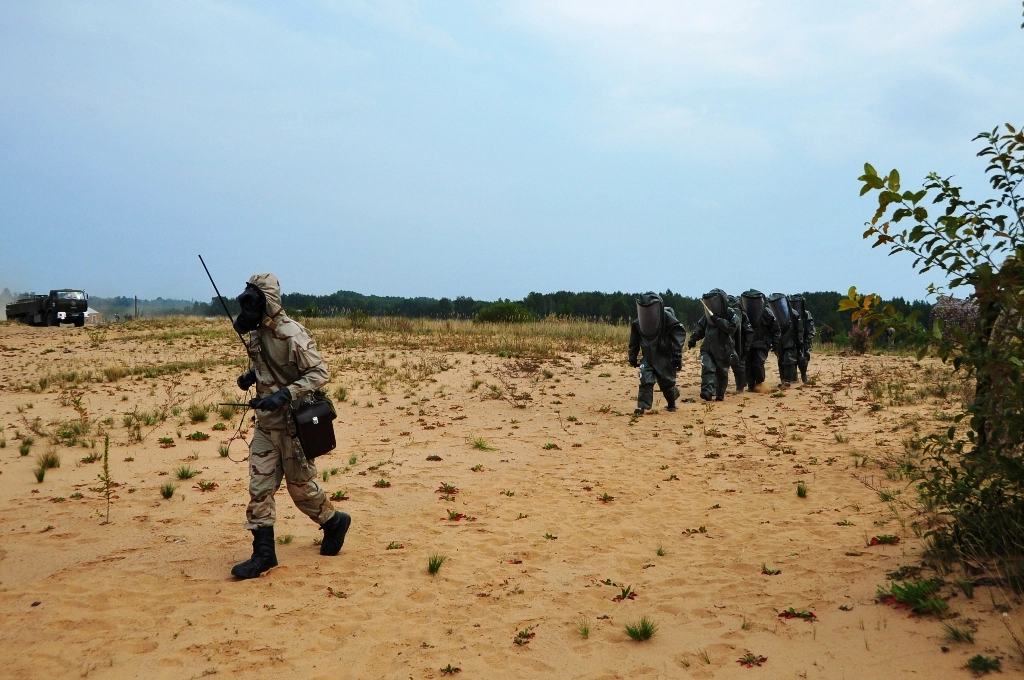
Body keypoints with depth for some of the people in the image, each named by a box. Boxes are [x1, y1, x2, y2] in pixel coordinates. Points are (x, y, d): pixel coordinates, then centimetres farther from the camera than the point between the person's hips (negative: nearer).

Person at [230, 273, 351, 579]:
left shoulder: (292, 335, -20)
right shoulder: (257, 333, 5)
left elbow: (319, 373, -21)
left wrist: (284, 395, -31)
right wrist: (251, 374, 3)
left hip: (292, 423, -7)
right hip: (265, 423, 7)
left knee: (300, 486, 7)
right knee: (259, 487, 4)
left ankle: (334, 522, 32)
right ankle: (263, 553, 10)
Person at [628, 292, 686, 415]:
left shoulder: (668, 319, -15)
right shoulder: (638, 323, -1)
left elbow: (679, 336, -17)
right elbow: (634, 342, 11)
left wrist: (677, 356, -22)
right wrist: (633, 358, 12)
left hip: (665, 359, -3)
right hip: (648, 358, 3)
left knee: (667, 383, 9)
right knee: (646, 381, -14)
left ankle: (672, 404, 34)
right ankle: (642, 406, -14)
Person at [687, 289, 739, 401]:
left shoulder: (731, 314, -6)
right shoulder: (708, 315, 10)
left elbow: (731, 327, -22)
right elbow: (700, 328, 18)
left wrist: (717, 320, -26)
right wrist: (693, 338, 4)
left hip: (723, 351, -3)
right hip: (708, 349, 3)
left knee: (722, 373, 8)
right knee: (708, 368, -17)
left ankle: (720, 395, 22)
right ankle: (707, 392, -28)